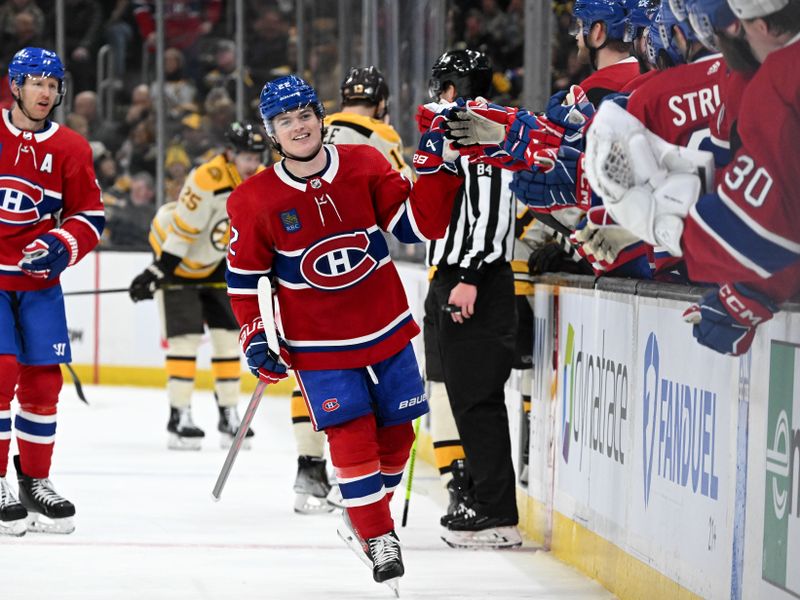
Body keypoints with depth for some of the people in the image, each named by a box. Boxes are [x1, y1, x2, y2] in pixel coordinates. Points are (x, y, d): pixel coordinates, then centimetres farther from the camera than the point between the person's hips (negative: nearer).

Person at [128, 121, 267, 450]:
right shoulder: (207, 181, -31)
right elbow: (181, 233, -29)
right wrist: (156, 273, -27)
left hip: (213, 262, 7)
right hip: (176, 258, -7)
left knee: (228, 334, 4)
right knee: (186, 336, -11)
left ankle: (229, 415, 11)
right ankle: (179, 418, -7)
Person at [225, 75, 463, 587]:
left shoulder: (365, 166, -4)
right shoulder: (255, 201, -8)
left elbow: (418, 225, -5)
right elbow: (244, 275, 1)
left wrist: (436, 170, -18)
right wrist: (256, 339, -4)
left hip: (386, 330, 3)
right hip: (318, 346, -3)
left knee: (396, 431, 9)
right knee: (352, 435, -11)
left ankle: (368, 513, 32)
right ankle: (377, 537, 1)